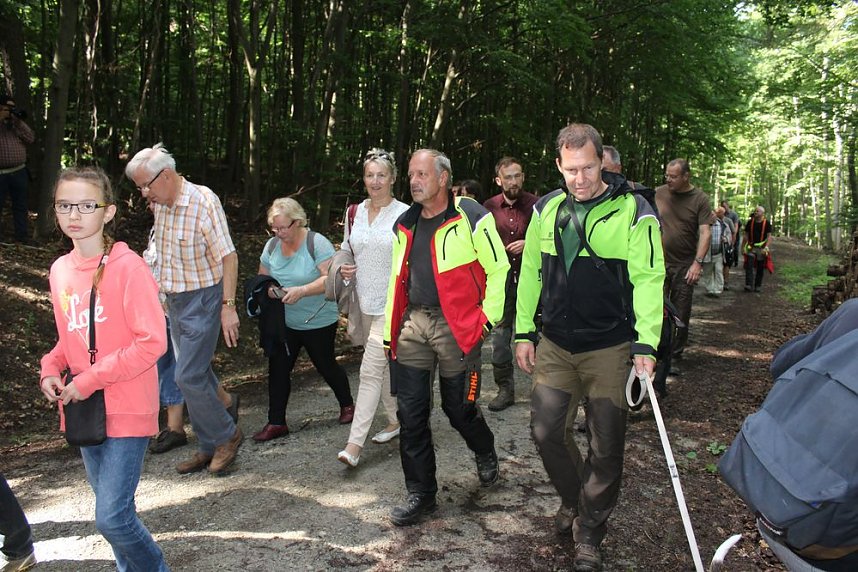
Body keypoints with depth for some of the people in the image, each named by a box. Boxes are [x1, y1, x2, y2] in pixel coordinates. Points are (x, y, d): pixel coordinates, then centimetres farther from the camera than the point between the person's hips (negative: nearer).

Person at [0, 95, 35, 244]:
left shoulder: (17, 124, 13)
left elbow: (31, 138, 3)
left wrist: (19, 122, -5)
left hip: (19, 172, 4)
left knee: (21, 205, 8)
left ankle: (22, 234, 15)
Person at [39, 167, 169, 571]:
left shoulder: (127, 267, -16)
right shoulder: (60, 270, 5)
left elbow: (152, 341, -20)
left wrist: (89, 380, -18)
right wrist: (51, 369, -2)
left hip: (126, 409, -7)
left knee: (111, 518, -6)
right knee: (111, 507, 19)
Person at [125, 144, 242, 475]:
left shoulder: (203, 202, -17)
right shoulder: (159, 205, 6)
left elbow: (228, 256, -17)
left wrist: (228, 306, -19)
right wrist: (160, 294, 15)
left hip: (203, 301, -8)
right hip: (174, 301, 8)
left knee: (188, 377, -9)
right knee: (197, 376, 12)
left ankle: (227, 435, 12)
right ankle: (209, 447, 24)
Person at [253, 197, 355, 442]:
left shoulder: (317, 243, -16)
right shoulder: (272, 245, 1)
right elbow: (262, 277, 11)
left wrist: (301, 290, -33)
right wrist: (269, 289, -12)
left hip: (319, 322, -5)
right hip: (284, 322, 5)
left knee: (326, 365, 11)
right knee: (277, 369, 1)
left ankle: (347, 404, 35)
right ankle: (276, 422, 11)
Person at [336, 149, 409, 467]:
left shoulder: (404, 215, -8)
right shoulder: (355, 212, 8)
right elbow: (347, 248, 21)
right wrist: (344, 268, 0)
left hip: (392, 303, -6)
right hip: (365, 302, 6)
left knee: (370, 371, -10)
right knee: (383, 366, 18)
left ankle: (354, 444, -8)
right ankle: (396, 421, 36)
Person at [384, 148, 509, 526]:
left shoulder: (471, 217, -7)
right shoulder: (405, 225, 13)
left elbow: (498, 268, -4)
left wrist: (488, 316, -7)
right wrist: (390, 330, 16)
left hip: (456, 325, -5)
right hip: (413, 324, 6)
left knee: (459, 408, 7)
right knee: (411, 413, 4)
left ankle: (485, 453, 41)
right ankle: (420, 494, 18)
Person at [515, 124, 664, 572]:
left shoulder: (633, 211, -9)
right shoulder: (546, 210, 5)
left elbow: (647, 279, -13)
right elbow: (530, 272, 10)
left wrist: (645, 345, -22)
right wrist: (524, 332, 7)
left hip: (610, 349, -3)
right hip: (555, 346, 4)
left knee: (605, 448, 6)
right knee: (545, 431, 7)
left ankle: (588, 534, 26)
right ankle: (573, 500, 36)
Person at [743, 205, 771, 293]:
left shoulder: (766, 223, 0)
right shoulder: (750, 222, 6)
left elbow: (769, 236, -3)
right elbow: (746, 235, 9)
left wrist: (766, 247, -13)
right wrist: (744, 246, 3)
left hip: (761, 248, -1)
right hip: (751, 247, 1)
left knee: (760, 268, 6)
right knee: (749, 266, -11)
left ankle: (758, 286, 15)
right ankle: (749, 285, -14)